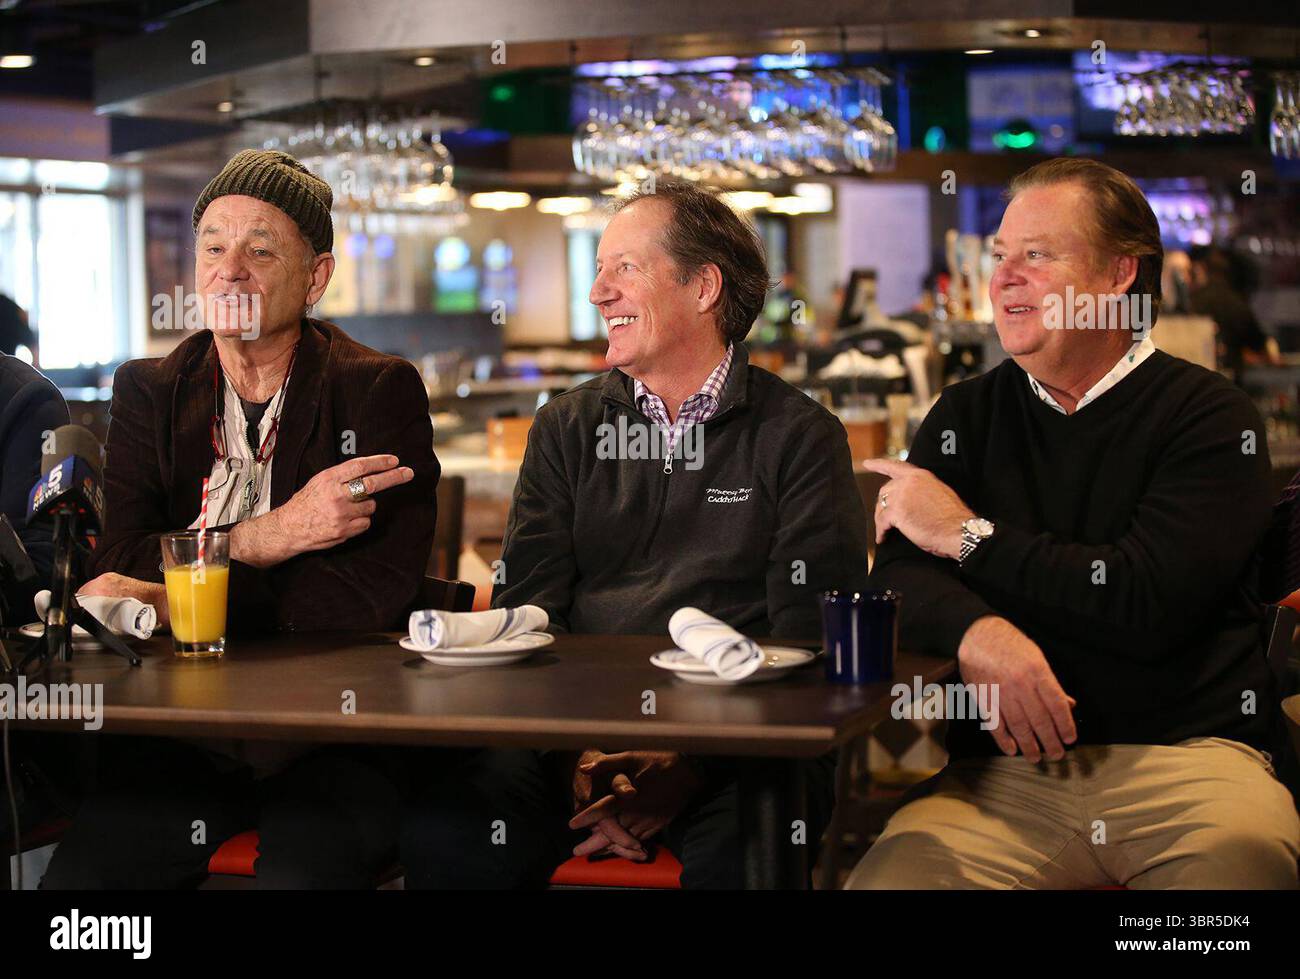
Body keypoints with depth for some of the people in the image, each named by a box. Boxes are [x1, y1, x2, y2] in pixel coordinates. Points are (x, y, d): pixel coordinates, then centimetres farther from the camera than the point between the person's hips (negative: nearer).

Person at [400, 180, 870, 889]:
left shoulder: (801, 438, 6)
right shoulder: (566, 430, 17)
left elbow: (808, 641, -3)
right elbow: (526, 610, 8)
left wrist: (687, 760, -18)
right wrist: (577, 754, -11)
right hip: (571, 729, 3)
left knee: (737, 855, -36)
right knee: (445, 834, -25)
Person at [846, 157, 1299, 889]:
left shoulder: (1207, 416, 1)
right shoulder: (967, 416, 15)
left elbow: (1150, 601, -11)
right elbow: (899, 580, 5)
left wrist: (971, 537, -2)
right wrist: (978, 633, -18)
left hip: (1184, 751, -3)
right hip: (1007, 771, 3)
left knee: (1237, 848, -36)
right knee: (887, 877, -27)